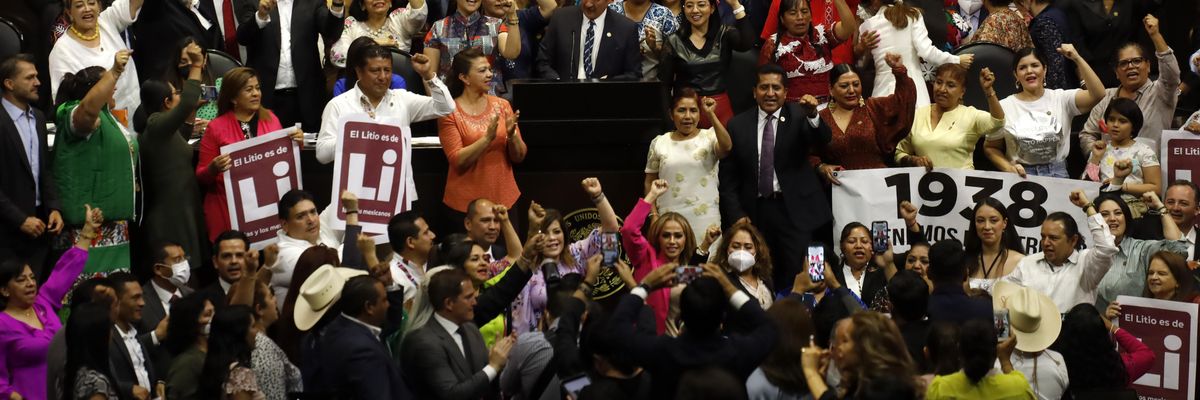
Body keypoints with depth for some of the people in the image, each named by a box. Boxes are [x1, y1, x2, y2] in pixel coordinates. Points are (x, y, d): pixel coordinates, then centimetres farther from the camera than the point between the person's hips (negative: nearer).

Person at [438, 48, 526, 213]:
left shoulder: (502, 106, 3)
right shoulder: (450, 112, -6)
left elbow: (519, 157, 4)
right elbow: (457, 161, -13)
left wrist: (511, 135, -16)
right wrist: (488, 138, -24)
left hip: (505, 198, 3)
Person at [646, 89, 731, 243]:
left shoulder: (709, 137, 3)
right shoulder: (659, 143, 9)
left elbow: (726, 147, -19)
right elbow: (650, 181, 14)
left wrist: (711, 114, -24)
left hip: (704, 218, -2)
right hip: (669, 219, 2)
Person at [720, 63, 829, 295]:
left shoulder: (798, 117, 2)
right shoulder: (738, 126, 6)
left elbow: (823, 139, -17)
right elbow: (727, 178, 8)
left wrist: (813, 116, -37)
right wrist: (736, 214, -1)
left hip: (794, 211, -2)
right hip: (755, 213, 2)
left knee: (797, 276, -8)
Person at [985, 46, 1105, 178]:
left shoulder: (1061, 99, 5)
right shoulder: (1004, 107, 6)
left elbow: (1097, 94, -11)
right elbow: (991, 148, 14)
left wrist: (1077, 59, -15)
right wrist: (1008, 167, -6)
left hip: (1057, 174, 0)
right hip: (1020, 176, 0)